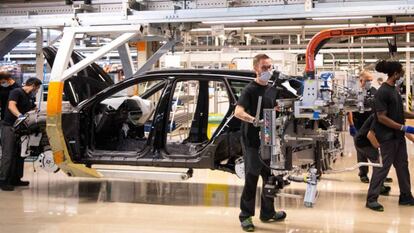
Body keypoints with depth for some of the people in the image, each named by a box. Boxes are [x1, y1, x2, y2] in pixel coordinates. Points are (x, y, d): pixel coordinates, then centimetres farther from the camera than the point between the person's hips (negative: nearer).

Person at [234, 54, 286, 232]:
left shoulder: (270, 89, 11)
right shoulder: (250, 90, -11)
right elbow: (238, 112, -26)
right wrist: (254, 120, -41)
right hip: (252, 140, -7)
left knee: (270, 177, 14)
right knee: (252, 178, -2)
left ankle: (267, 212, 27)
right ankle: (246, 215, 8)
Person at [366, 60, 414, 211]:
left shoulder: (394, 90, 10)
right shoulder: (383, 92, -17)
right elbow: (381, 117, -21)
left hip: (398, 136, 9)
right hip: (388, 136, -9)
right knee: (383, 166, -5)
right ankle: (372, 199, 2)